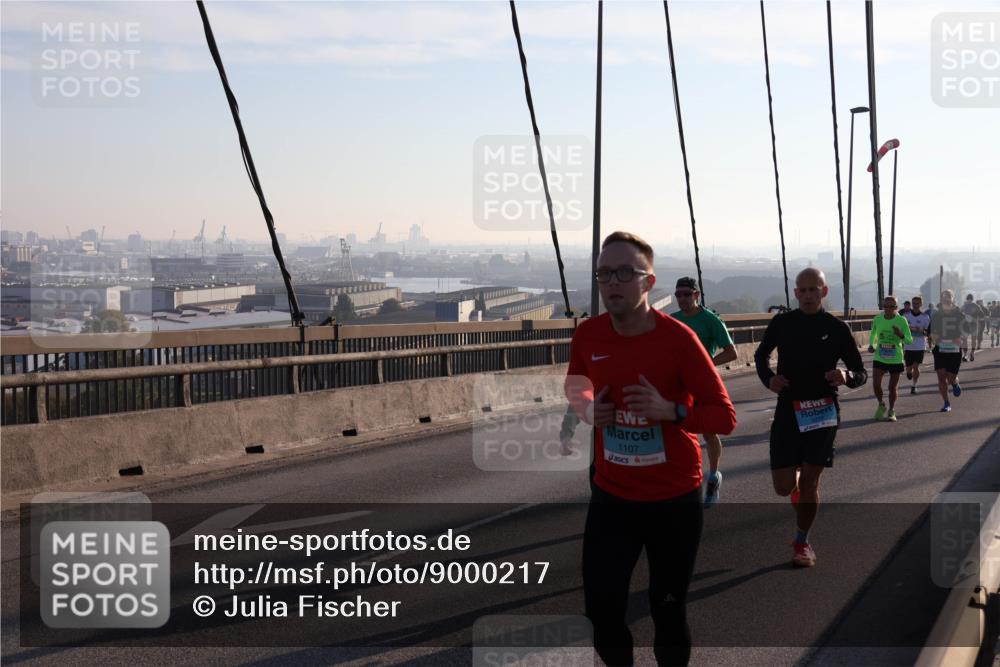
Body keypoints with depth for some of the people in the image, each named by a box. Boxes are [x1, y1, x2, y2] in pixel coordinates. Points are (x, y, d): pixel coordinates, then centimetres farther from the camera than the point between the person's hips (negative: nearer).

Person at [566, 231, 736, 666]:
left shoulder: (678, 338, -16)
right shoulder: (587, 335, -5)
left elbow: (725, 416, -13)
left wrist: (670, 410, -29)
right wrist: (588, 411, -6)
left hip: (674, 499, -3)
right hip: (611, 495, 3)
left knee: (668, 610, 10)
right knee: (601, 606, 1)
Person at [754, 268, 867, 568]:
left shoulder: (837, 328, -3)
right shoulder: (781, 323, 0)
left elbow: (861, 373, 3)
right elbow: (761, 355, 17)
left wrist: (847, 376, -21)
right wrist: (769, 379, -4)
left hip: (823, 412, -1)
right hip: (788, 410, 1)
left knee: (809, 480, -2)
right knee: (783, 486, -1)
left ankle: (802, 542, 17)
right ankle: (796, 482, 38)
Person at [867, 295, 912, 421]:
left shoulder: (901, 320, -10)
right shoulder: (877, 319, -2)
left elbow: (910, 341, -9)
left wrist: (901, 335, -29)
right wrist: (871, 345, 1)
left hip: (896, 360, -1)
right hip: (880, 358, 1)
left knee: (893, 388, 6)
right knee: (875, 384, -11)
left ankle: (891, 411, 28)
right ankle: (881, 405, 17)